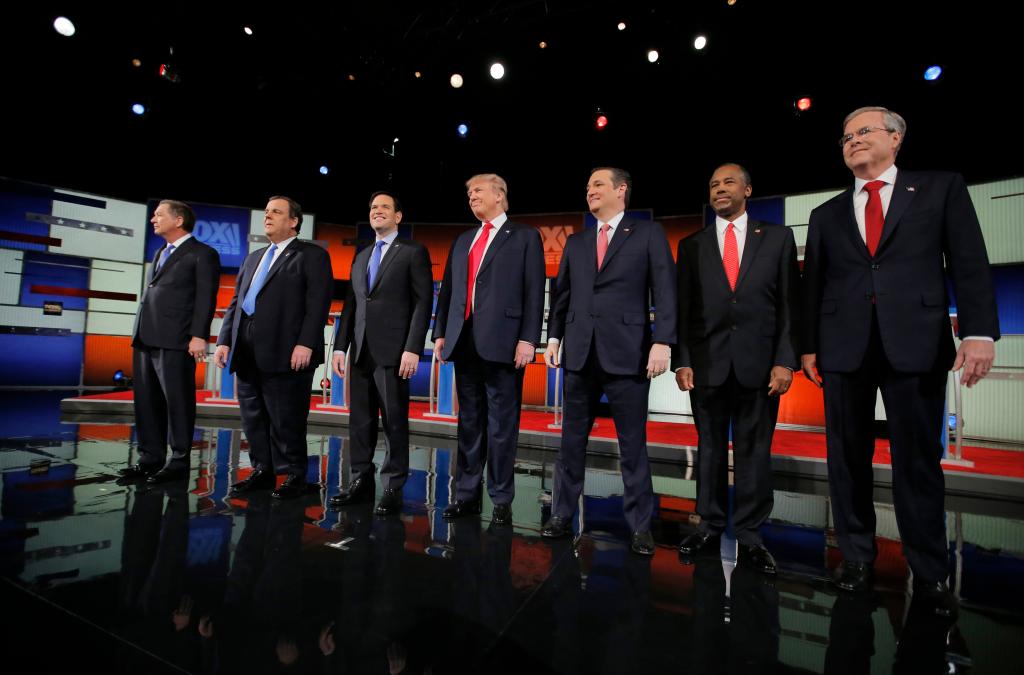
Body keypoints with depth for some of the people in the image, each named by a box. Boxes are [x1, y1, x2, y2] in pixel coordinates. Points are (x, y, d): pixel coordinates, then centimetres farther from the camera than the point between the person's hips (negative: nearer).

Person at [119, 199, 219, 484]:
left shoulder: (203, 254, -1)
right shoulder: (160, 253, 25)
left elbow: (206, 298, -9)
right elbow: (149, 295, 25)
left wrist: (199, 336, -18)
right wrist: (139, 333, 18)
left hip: (175, 341, -8)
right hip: (145, 339, 8)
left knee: (178, 402, -2)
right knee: (146, 402, 10)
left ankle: (178, 463, 6)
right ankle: (150, 459, 19)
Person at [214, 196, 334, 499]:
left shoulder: (312, 255, 0)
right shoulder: (253, 258, 23)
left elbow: (318, 303, -11)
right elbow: (236, 302, 21)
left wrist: (306, 344, -19)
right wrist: (224, 340, 11)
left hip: (286, 354, -7)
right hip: (247, 355, 8)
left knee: (286, 420, -1)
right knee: (253, 417, 12)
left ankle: (293, 475, 13)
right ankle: (262, 471, 25)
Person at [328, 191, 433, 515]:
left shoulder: (413, 252, 1)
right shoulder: (361, 256, 20)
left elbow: (423, 302, -7)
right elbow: (350, 305, 18)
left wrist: (413, 349, -15)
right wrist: (340, 346, 9)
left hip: (393, 351, -6)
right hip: (360, 351, 6)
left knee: (394, 421, 0)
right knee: (360, 420, 9)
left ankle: (393, 489, 9)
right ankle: (361, 482, 20)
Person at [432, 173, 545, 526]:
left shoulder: (525, 236, 5)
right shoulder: (462, 240, 21)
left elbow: (534, 292, -4)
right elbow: (447, 290, 19)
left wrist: (528, 339, -13)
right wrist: (440, 332, 10)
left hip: (502, 342, -5)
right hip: (464, 342, 5)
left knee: (502, 424, 1)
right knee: (469, 422, 11)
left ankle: (501, 500, 13)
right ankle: (467, 495, 21)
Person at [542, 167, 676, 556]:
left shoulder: (648, 234, 4)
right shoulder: (576, 242, 16)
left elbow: (665, 291, -4)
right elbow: (562, 294, 16)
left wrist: (662, 342, -14)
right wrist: (553, 338, 8)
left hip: (628, 353, -4)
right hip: (581, 353, 4)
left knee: (633, 445, 4)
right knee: (572, 440, 10)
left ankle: (640, 527, 18)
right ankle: (561, 516, 23)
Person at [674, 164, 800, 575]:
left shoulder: (777, 238, 9)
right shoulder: (692, 246, 11)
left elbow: (790, 304, 3)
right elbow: (683, 308, 6)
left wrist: (785, 359, -6)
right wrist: (681, 361, -2)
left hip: (759, 363, -1)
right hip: (708, 363, 1)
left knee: (755, 452, 4)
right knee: (710, 448, 8)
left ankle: (749, 537, 16)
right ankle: (711, 528, 21)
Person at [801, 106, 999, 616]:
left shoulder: (941, 188, 10)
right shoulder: (827, 214, 16)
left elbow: (969, 263, 1)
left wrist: (979, 331, -10)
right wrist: (808, 345, 8)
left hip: (915, 343, -2)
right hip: (844, 347, 3)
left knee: (918, 459, 3)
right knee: (848, 459, 6)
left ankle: (930, 574, 18)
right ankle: (856, 558, 20)